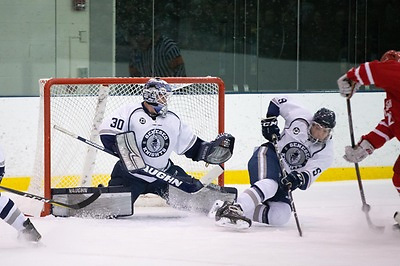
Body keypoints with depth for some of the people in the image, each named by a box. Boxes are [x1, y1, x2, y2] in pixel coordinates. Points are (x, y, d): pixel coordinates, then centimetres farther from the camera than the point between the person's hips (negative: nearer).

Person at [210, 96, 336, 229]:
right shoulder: (301, 117, -9)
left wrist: (299, 179, -34)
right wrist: (269, 121, -6)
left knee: (280, 217, -16)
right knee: (269, 185, -39)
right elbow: (278, 101, 7)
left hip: (284, 176, 5)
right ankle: (231, 209, -58)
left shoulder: (326, 153, -4)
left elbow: (308, 178, -12)